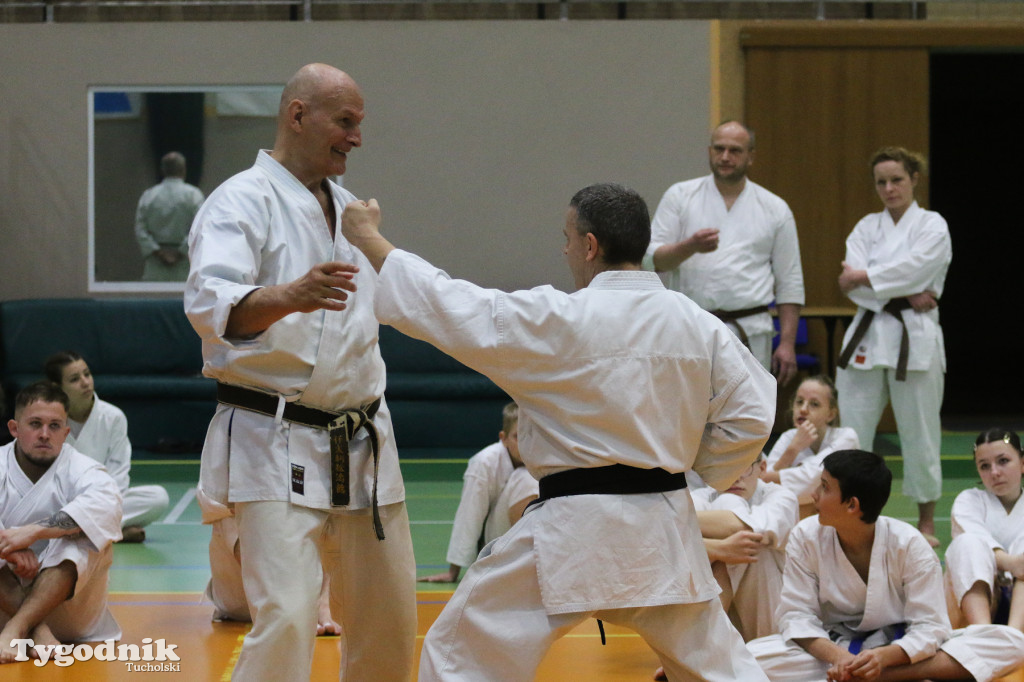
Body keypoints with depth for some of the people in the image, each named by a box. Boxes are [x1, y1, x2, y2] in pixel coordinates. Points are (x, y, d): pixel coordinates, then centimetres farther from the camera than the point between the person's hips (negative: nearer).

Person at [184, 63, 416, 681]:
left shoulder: (348, 207, 13)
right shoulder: (244, 201, -12)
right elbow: (210, 304, -31)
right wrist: (288, 297, -47)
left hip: (360, 443, 8)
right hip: (276, 447, -7)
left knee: (388, 619, 13)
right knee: (286, 618, -17)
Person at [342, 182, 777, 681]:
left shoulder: (558, 321, -12)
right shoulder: (698, 325, 2)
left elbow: (453, 311, -8)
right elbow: (751, 414, 3)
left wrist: (369, 240, 2)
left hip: (574, 535, -5)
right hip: (663, 530, 6)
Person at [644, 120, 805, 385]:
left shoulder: (774, 209, 8)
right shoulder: (680, 196, 7)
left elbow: (790, 283, 8)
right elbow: (653, 259, 0)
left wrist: (787, 343, 2)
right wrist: (690, 246, -20)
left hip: (748, 337, 0)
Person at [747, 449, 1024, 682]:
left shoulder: (908, 544, -13)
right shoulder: (806, 537, -8)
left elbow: (929, 627, -15)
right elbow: (796, 614, -9)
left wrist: (884, 657, -36)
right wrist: (837, 657, -29)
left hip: (898, 648, -1)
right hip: (833, 647, 1)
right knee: (755, 656, -31)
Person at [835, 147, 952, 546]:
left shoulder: (932, 227, 0)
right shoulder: (867, 227, 11)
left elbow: (913, 269, -17)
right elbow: (851, 283, -3)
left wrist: (862, 278, -9)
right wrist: (905, 296, -14)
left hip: (915, 340, -4)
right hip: (867, 338, 4)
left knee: (920, 434, 2)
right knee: (851, 432, 2)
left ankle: (926, 523, 15)